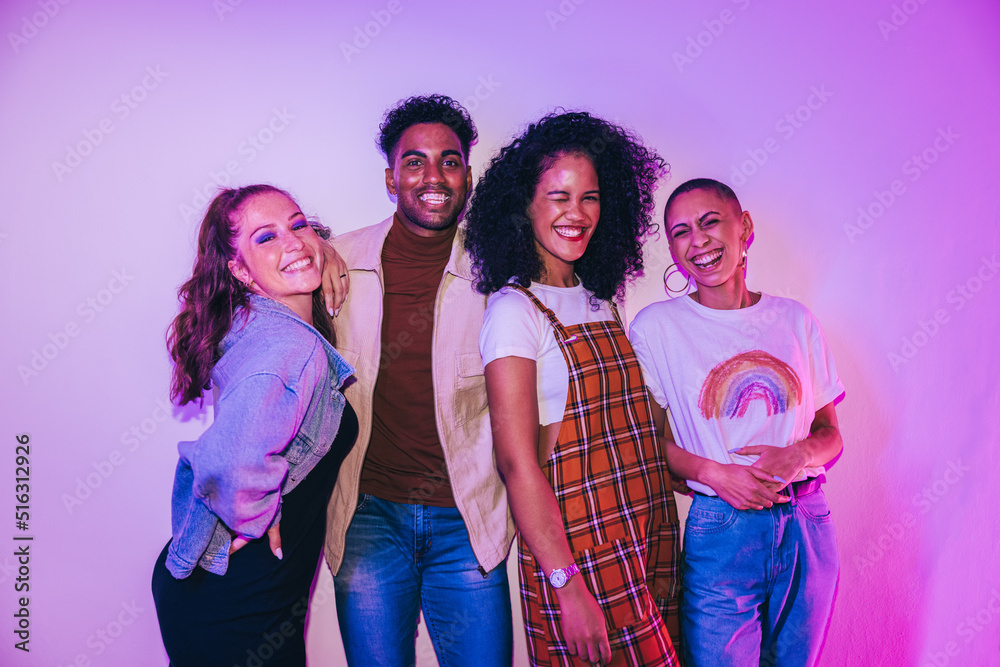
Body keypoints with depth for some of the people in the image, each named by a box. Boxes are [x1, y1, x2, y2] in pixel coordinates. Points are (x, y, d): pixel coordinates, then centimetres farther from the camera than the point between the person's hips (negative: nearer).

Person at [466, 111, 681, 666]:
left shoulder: (599, 299, 8)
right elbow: (516, 461, -17)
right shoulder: (514, 309, -13)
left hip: (649, 537, 7)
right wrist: (566, 585, -18)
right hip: (575, 546, -7)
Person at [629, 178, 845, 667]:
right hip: (721, 530, -3)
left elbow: (830, 433, 9)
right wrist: (712, 472, -17)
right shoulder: (656, 326, -6)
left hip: (807, 524, 4)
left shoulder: (794, 319, 4)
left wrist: (798, 454, -12)